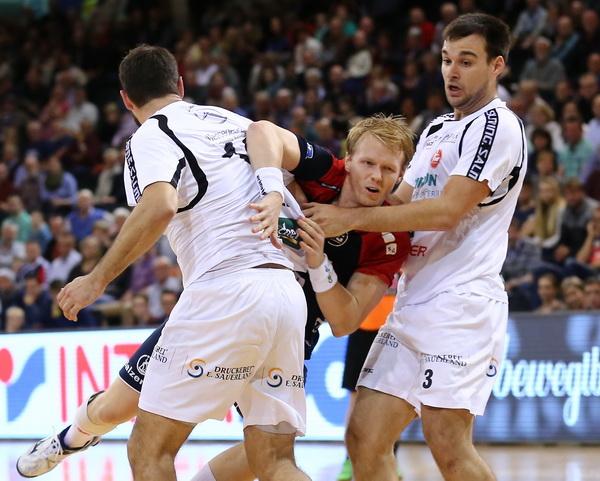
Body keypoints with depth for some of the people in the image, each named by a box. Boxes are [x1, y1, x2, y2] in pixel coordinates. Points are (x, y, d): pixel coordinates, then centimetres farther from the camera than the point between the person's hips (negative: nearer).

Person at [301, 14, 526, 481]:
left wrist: (351, 218, -15)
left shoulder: (496, 125, -6)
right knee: (364, 441, 2)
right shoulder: (438, 129, 24)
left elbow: (447, 211, -16)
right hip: (413, 305, 9)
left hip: (460, 302, -9)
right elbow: (400, 202, 20)